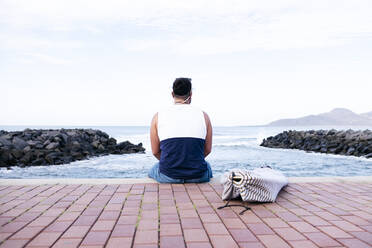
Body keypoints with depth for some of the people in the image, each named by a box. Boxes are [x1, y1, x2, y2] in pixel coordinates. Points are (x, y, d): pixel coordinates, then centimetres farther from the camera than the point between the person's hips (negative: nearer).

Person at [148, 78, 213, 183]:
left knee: (153, 170, 35)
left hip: (167, 176, 0)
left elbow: (155, 152, 4)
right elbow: (207, 150, 7)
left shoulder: (158, 116, -2)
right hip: (198, 177, 1)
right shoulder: (203, 116, -1)